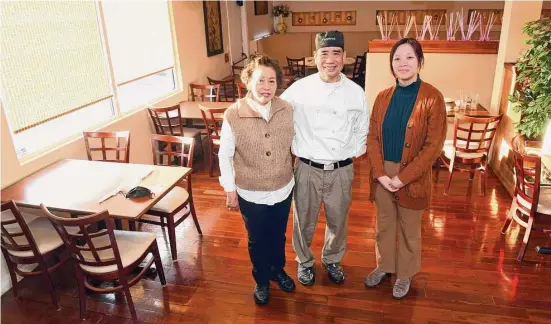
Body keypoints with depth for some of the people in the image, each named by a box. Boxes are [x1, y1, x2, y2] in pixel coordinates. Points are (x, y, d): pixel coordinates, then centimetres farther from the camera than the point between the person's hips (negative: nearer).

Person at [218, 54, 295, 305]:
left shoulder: (286, 109, -10)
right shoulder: (233, 115, -19)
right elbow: (225, 155, -9)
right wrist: (230, 190, -6)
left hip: (283, 190, 3)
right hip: (251, 195, -2)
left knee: (278, 236, 24)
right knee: (257, 241, 19)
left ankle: (278, 270, 53)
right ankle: (261, 280, 45)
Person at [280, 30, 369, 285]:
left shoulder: (356, 92, -3)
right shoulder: (299, 89, -10)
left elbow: (362, 130, 8)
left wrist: (352, 154, 2)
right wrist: (295, 149, -2)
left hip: (342, 170, 2)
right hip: (307, 168, -1)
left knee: (338, 222, 20)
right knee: (304, 222, 15)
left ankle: (332, 260, 47)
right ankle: (304, 262, 43)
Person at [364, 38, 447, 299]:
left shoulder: (433, 98, -12)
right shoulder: (383, 97, 1)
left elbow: (434, 146, -15)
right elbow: (372, 137, 1)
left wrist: (403, 177, -17)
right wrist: (380, 173, -10)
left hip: (412, 178, -3)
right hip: (383, 175, 4)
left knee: (409, 230, 15)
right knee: (384, 225, 19)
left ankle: (405, 274, 36)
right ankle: (383, 266, 41)